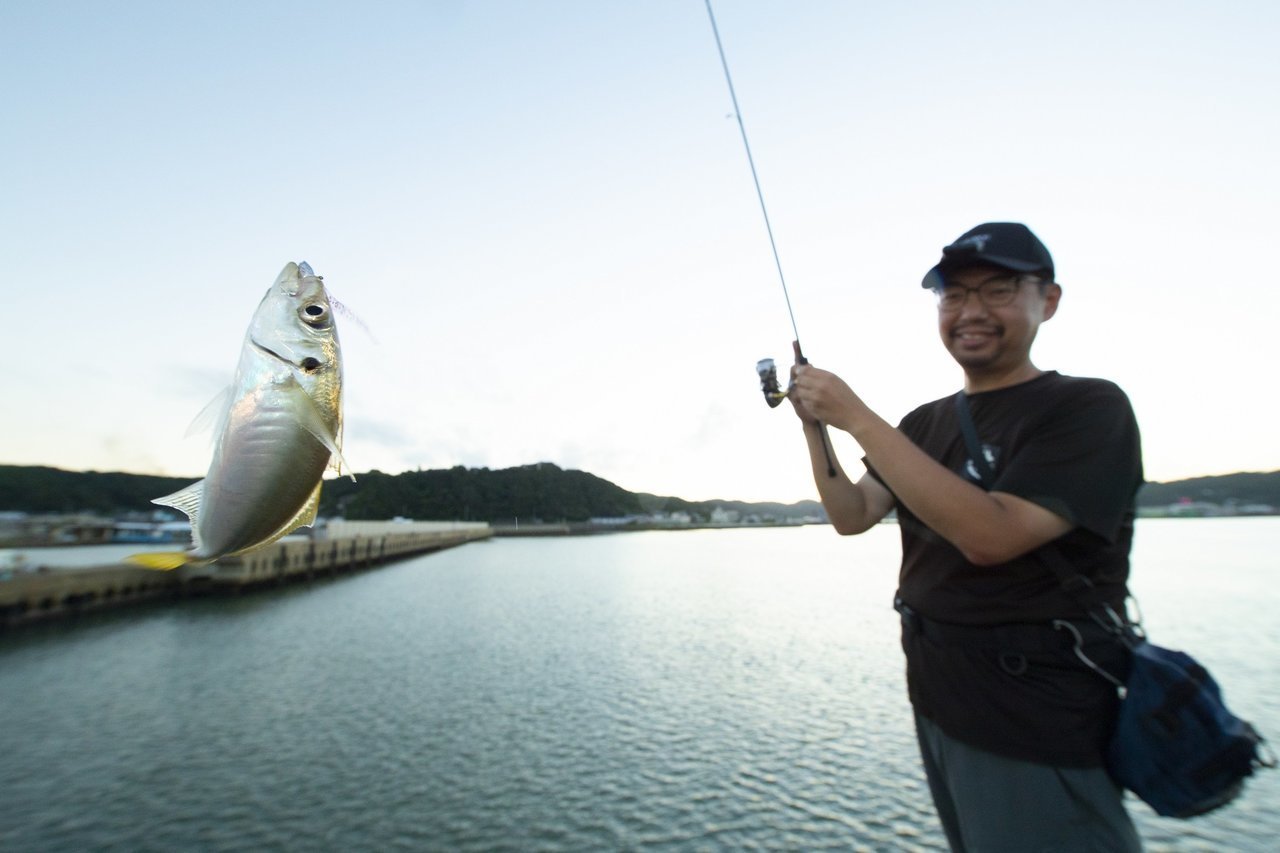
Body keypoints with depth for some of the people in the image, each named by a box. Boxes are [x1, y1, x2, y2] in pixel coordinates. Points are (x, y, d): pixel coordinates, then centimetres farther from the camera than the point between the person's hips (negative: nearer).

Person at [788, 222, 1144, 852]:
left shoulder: (1089, 409, -14)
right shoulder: (925, 422, 4)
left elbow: (989, 535, -29)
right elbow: (852, 516, 0)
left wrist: (857, 418, -29)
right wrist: (814, 423, -10)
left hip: (1036, 731, -6)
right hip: (936, 701, 7)